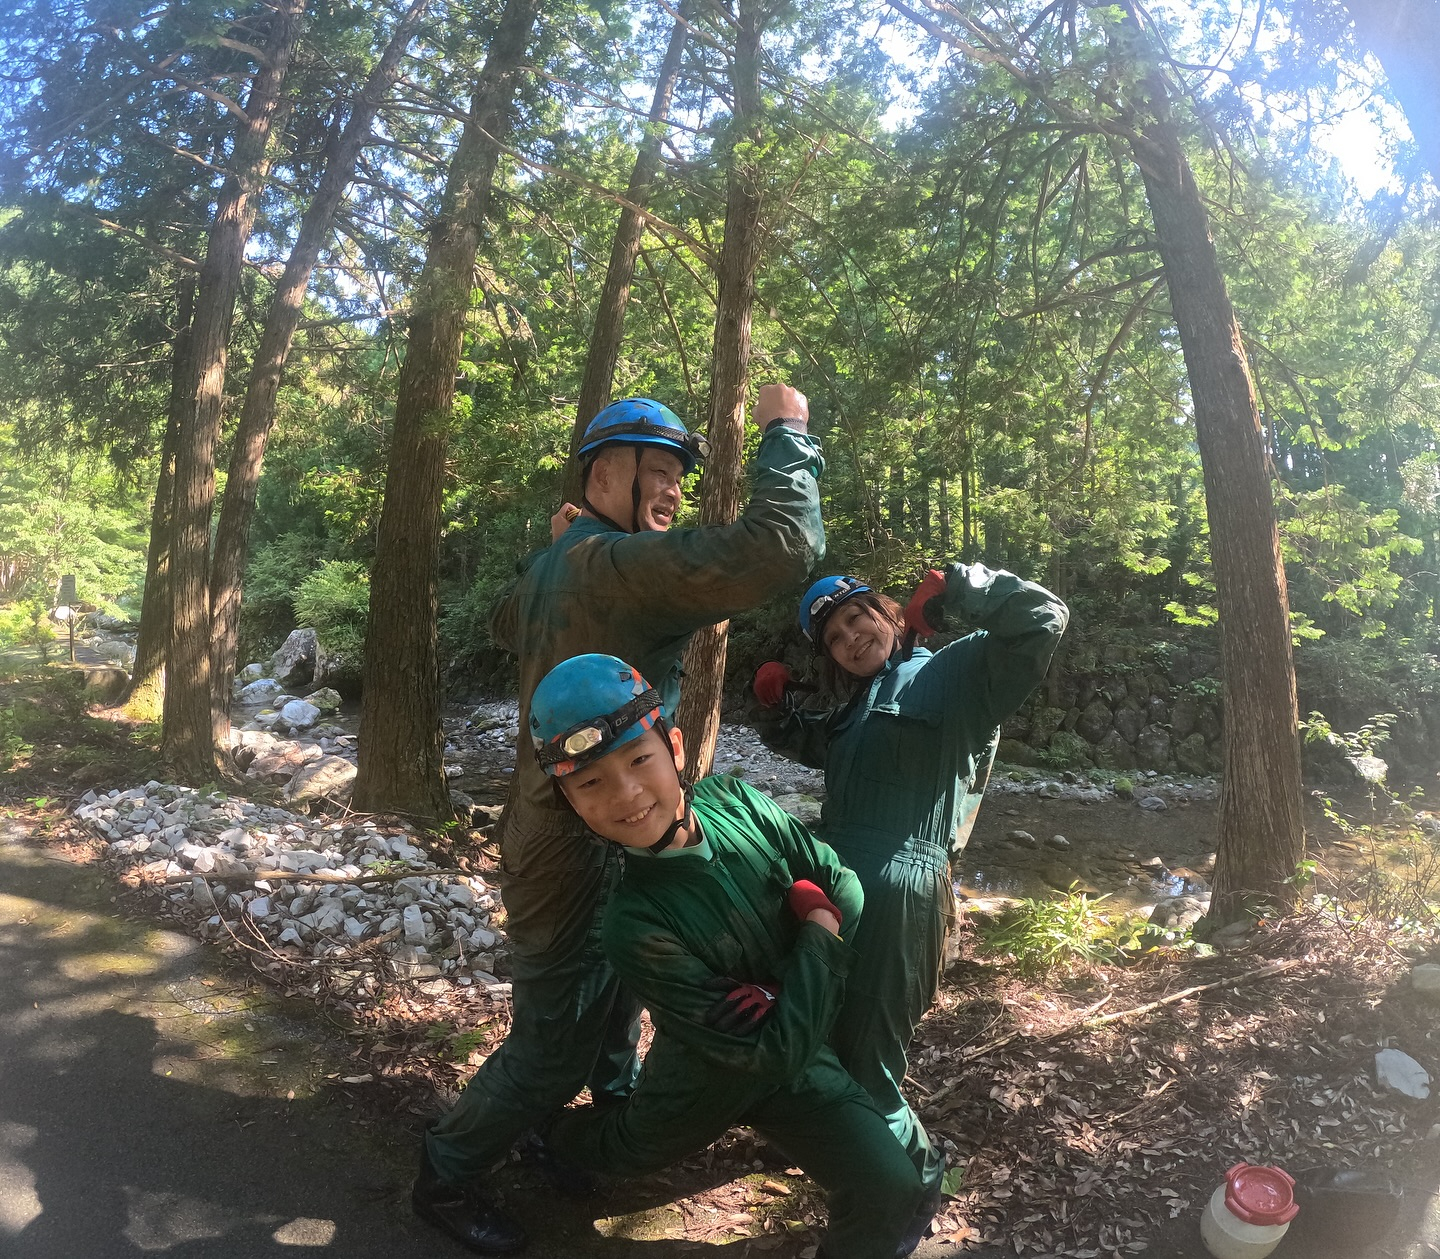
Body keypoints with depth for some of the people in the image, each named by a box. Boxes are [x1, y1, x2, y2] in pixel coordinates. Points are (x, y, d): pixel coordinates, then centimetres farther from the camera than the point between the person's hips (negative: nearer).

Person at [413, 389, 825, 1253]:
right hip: (579, 848, -10)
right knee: (554, 1044, 6)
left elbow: (506, 624, 31)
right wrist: (787, 432, -20)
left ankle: (621, 1101, 52)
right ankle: (447, 1176, 26)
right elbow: (779, 546, -35)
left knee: (616, 986, 30)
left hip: (555, 820, 11)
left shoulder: (555, 565, 7)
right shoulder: (617, 564, -25)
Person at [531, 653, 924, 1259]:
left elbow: (844, 887, -8)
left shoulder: (733, 799, -19)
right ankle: (551, 1136, 53)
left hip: (798, 1051, 3)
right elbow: (768, 1052, -30)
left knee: (890, 1190, -14)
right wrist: (820, 933, -22)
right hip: (705, 1075, -2)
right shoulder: (635, 925, -32)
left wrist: (789, 959, -24)